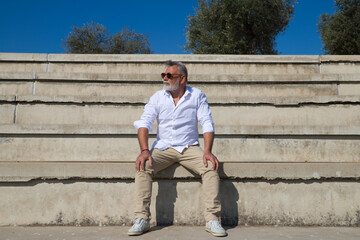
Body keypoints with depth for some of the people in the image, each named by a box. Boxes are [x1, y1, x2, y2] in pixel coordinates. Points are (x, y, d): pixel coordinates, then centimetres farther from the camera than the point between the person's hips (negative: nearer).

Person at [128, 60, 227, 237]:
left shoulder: (197, 96, 2)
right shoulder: (158, 97, 4)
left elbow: (207, 124, -4)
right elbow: (144, 123, -4)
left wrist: (207, 151, -19)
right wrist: (144, 150, -21)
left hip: (190, 147, 0)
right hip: (163, 148, 1)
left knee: (211, 167, -26)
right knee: (143, 167, -25)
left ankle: (212, 219, -17)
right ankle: (141, 219, -17)